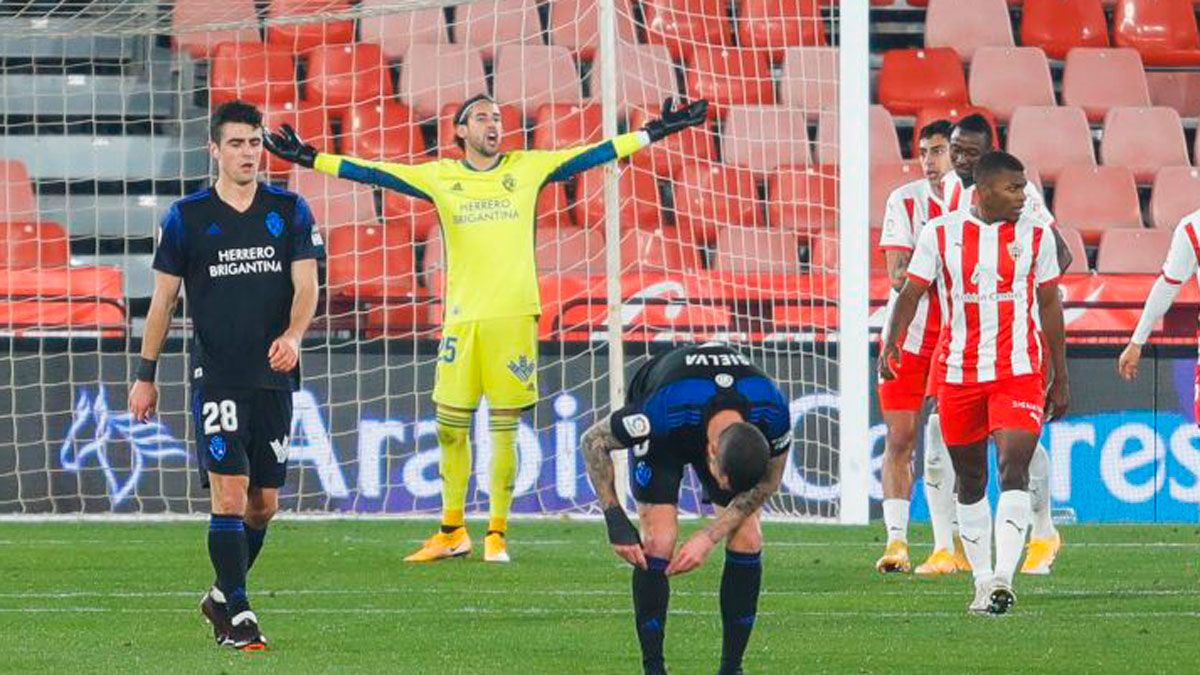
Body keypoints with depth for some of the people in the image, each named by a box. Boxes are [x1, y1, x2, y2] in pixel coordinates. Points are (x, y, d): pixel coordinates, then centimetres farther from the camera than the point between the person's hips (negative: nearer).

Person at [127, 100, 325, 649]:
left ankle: (223, 595, 28)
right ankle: (236, 615, -9)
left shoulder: (290, 211, 6)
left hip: (274, 376, 3)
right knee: (229, 496, -13)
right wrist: (146, 375, 7)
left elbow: (306, 285, -1)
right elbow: (163, 299, 8)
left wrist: (292, 335, -21)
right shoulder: (187, 217, 2)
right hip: (215, 376, -3)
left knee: (263, 504, 7)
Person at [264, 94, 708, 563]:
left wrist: (655, 132, 7)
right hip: (462, 318, 1)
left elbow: (590, 155, 10)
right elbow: (375, 173, 8)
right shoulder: (440, 177, 9)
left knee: (505, 430, 0)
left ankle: (497, 535, 7)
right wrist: (310, 158, 3)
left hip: (514, 314, -1)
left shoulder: (527, 169, 9)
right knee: (451, 427, 2)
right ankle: (452, 532, 15)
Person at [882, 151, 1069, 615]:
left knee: (1013, 469, -18)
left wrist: (1061, 379, 12)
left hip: (1020, 373, -1)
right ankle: (983, 582, 19)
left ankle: (1003, 579, -23)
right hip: (958, 376, 1)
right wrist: (891, 342, -17)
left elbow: (1050, 305, 11)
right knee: (970, 480, 9)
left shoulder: (1035, 234, 4)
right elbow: (912, 293, 2)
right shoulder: (941, 233, 1)